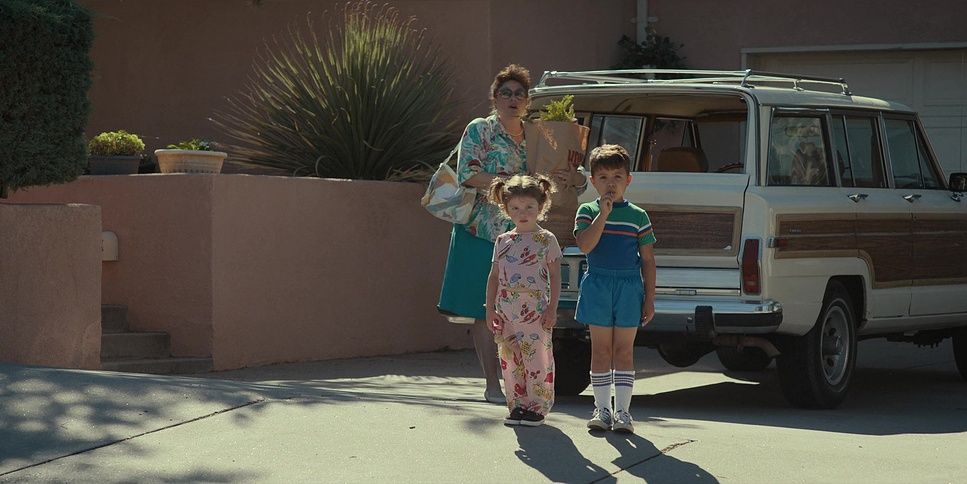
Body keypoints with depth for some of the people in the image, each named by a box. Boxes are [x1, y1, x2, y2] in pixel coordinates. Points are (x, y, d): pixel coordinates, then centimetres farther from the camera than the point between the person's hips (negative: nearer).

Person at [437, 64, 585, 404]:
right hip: (484, 233, -4)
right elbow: (467, 174, -11)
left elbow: (580, 179, 16)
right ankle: (492, 385, -1)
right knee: (486, 311, -5)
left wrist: (571, 178, -9)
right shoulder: (480, 130, 3)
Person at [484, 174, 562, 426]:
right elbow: (494, 276, 14)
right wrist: (490, 309, 8)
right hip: (507, 311, 4)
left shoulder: (546, 240, -1)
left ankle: (537, 406, 3)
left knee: (536, 358, -4)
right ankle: (517, 405, 13)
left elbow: (555, 276, -1)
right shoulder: (503, 241, 11)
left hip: (536, 310, -4)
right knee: (510, 360, 5)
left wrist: (552, 309, -7)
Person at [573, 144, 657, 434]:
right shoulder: (587, 212, 3)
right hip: (597, 286, 0)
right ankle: (602, 409, 10)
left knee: (624, 350, 1)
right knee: (601, 349, 4)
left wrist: (649, 299, 2)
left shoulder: (638, 216, 5)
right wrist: (604, 213, -17)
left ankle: (622, 411, 3)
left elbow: (648, 260, 6)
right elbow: (585, 245, -15)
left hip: (629, 287, 0)